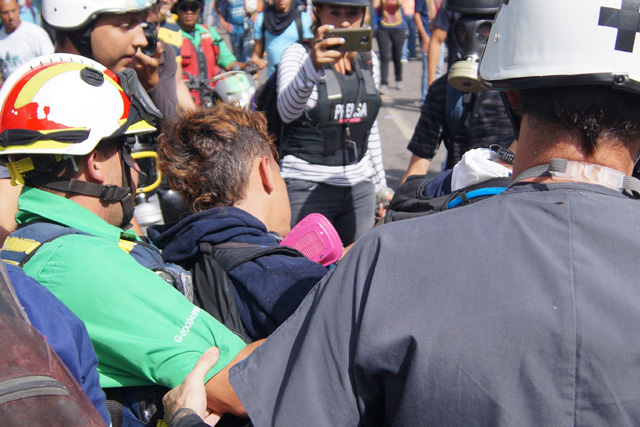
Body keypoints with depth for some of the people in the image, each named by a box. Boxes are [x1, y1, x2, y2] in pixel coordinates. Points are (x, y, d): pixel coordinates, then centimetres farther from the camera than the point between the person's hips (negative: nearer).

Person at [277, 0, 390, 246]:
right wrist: (312, 65, -44)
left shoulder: (369, 60, 10)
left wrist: (380, 184, 20)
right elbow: (287, 110, -27)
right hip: (307, 187, -5)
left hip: (359, 187, 5)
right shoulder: (298, 54, -6)